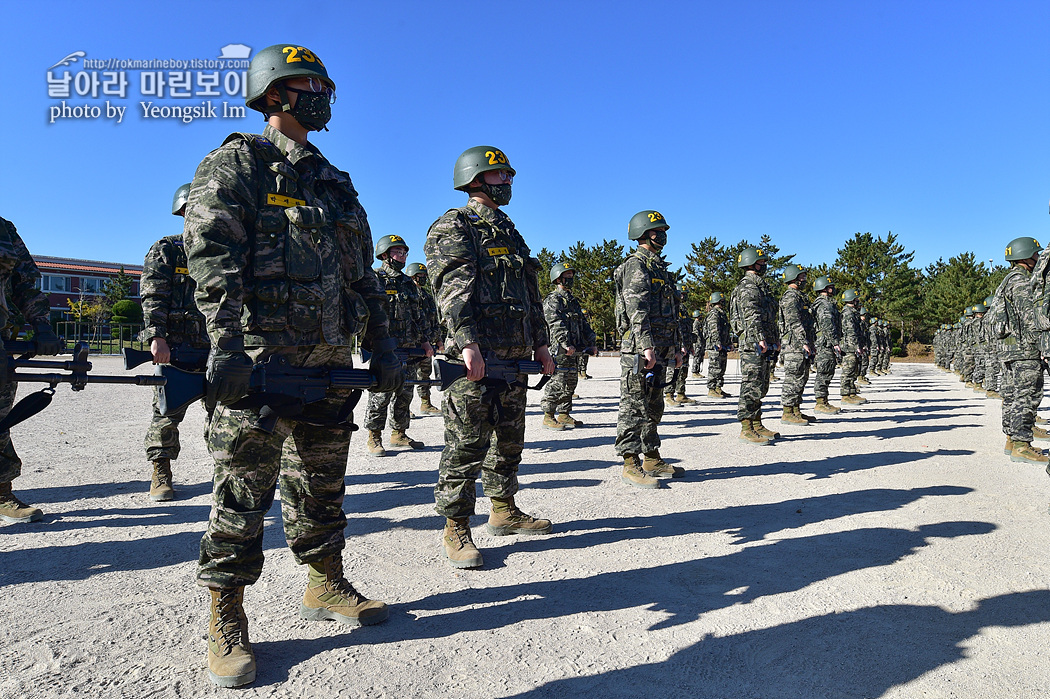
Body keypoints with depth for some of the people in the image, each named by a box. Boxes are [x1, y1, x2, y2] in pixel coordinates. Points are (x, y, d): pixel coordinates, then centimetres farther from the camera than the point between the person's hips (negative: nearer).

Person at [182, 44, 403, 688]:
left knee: (322, 483, 14)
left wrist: (382, 344, 12)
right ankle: (227, 621, 14)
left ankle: (326, 587, 29)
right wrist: (226, 346, -24)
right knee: (245, 488, 0)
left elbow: (363, 274, 20)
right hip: (262, 356, -6)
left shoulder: (336, 182, 22)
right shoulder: (237, 164, 2)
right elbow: (213, 257, -12)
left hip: (332, 361, 6)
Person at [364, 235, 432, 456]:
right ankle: (373, 438, 7)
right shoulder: (375, 279, -3)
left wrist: (425, 340, 17)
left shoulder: (408, 283, 19)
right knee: (381, 395, -4)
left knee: (404, 394, 11)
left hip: (410, 349, 7)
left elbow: (419, 314, 23)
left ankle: (399, 434, 22)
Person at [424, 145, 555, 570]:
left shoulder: (510, 231, 24)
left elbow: (531, 294, 25)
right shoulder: (453, 227, -2)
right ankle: (456, 530, 6)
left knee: (509, 439, 15)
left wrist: (540, 343, 18)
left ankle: (504, 511, 29)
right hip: (475, 357, -8)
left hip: (515, 357, 8)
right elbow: (452, 288, -16)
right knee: (467, 443, -4)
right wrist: (468, 343, -27)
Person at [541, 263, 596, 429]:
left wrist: (591, 343, 17)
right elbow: (556, 325, -17)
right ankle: (548, 417, -2)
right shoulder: (552, 300, -5)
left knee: (571, 382, 10)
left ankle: (563, 415, 19)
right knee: (559, 382, -10)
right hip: (561, 349, -9)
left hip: (574, 349, 9)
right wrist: (566, 344, -26)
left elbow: (583, 323, 25)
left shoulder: (573, 300, 23)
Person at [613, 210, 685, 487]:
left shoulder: (660, 268, 23)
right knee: (634, 407, -6)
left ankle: (652, 459, 22)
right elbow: (636, 309, -18)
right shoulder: (635, 265, -7)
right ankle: (630, 464, -1)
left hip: (659, 350, 10)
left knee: (653, 407, 14)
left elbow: (670, 312, 24)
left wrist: (676, 347, 21)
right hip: (639, 348, -10)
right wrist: (647, 346, -25)